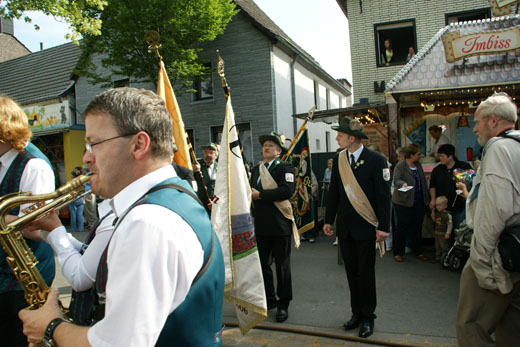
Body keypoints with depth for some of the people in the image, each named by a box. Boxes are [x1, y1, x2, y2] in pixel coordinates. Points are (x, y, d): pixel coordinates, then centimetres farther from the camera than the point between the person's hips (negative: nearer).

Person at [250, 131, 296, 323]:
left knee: (282, 265, 5)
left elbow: (287, 190, -20)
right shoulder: (256, 169, 16)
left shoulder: (285, 168, -5)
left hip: (280, 224, -6)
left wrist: (260, 195, -19)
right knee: (262, 263, 13)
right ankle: (269, 299, 30)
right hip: (261, 224, 6)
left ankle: (283, 303, 18)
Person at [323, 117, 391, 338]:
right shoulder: (339, 159, 5)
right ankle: (356, 313, 28)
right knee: (351, 272, 13)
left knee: (366, 273, 6)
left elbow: (384, 195, -9)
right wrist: (329, 220, 10)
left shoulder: (376, 160, -9)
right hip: (344, 227, 5)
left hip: (366, 227, -4)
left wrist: (383, 226, -13)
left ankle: (367, 317, 22)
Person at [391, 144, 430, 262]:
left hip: (419, 202, 7)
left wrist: (426, 199, 16)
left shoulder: (418, 165, 13)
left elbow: (424, 182, 19)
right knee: (402, 227, -1)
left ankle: (418, 251, 24)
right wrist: (403, 184, -45)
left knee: (417, 227, 11)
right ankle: (398, 253, 10)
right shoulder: (400, 166, -10)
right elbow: (396, 180, -23)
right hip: (404, 202, -7)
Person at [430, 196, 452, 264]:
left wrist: (448, 233, -20)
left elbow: (450, 224, -16)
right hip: (437, 233, 8)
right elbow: (434, 219, 21)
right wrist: (433, 211, 9)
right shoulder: (437, 213, 7)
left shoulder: (447, 214, -15)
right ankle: (438, 258, 25)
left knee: (444, 247, -1)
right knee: (437, 247, 15)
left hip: (443, 234, -8)